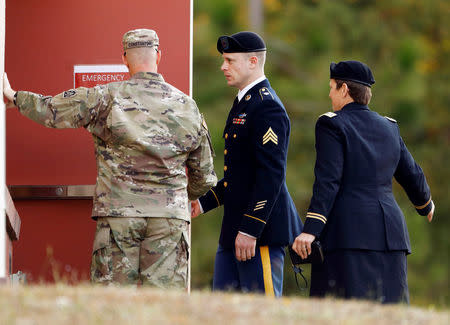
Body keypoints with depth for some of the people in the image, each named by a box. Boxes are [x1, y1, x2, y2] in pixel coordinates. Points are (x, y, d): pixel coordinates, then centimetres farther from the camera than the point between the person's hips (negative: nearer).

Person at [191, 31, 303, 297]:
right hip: (232, 233, 10)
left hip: (262, 229, -10)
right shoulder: (243, 103, 18)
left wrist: (249, 231, -23)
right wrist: (204, 203, 19)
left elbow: (271, 176, -21)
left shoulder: (268, 108, -14)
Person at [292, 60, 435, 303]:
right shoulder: (388, 127, 15)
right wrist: (426, 204, 43)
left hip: (347, 233, -6)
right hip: (390, 230, 6)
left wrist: (310, 230, -16)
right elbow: (412, 176, 23)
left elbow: (328, 181, -12)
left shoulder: (332, 124, -2)